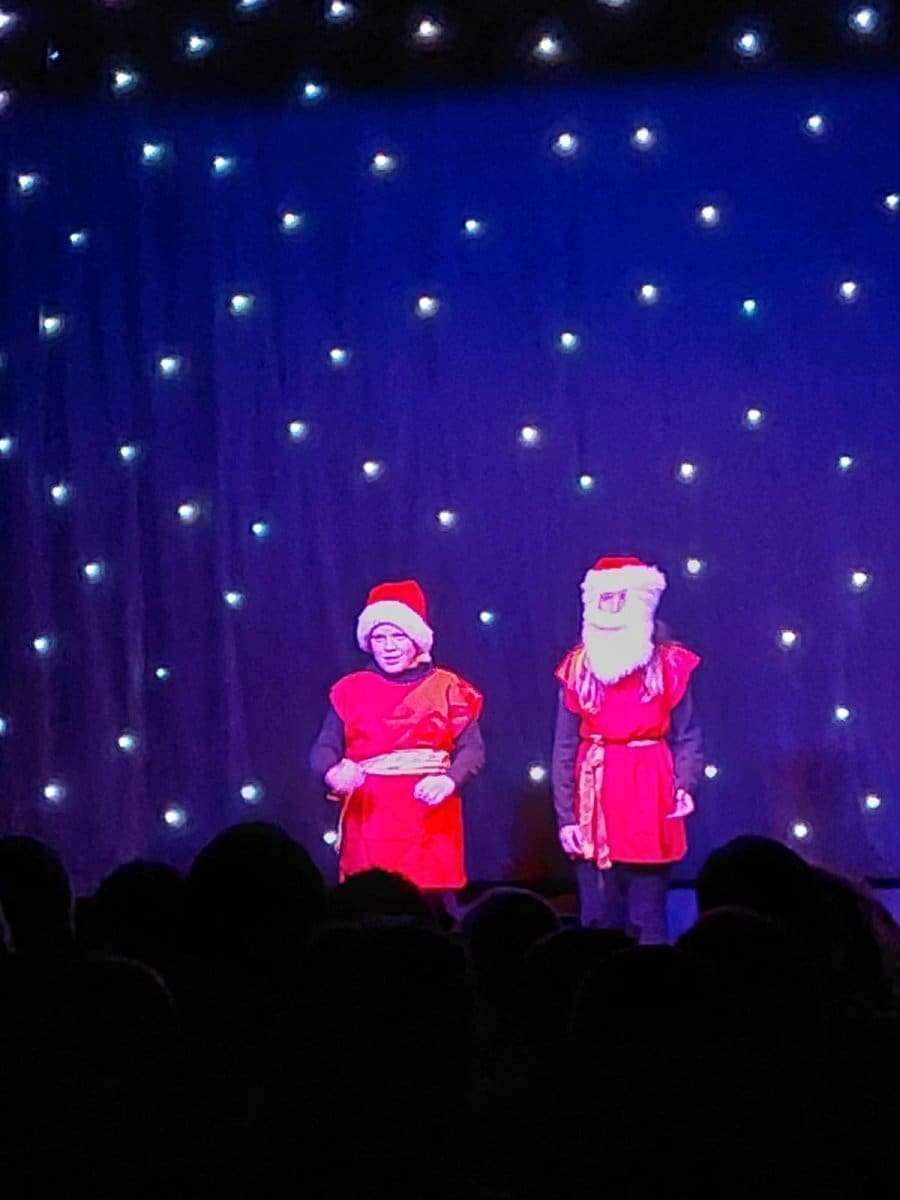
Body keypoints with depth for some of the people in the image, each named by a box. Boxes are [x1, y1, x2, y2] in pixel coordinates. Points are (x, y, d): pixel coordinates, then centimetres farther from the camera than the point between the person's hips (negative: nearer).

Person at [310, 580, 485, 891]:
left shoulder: (448, 689, 6)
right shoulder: (351, 690, 8)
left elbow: (472, 749, -2)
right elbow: (324, 748, 3)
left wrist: (450, 781, -22)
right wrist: (333, 774, -20)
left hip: (430, 825, 0)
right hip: (370, 824, 0)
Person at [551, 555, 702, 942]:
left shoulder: (669, 664, 3)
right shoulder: (578, 667, 6)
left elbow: (686, 735, 2)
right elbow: (564, 748, 5)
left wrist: (684, 786, -15)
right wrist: (565, 816, -1)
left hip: (649, 794, -1)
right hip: (595, 799, 2)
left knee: (647, 919, -1)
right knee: (598, 919, 3)